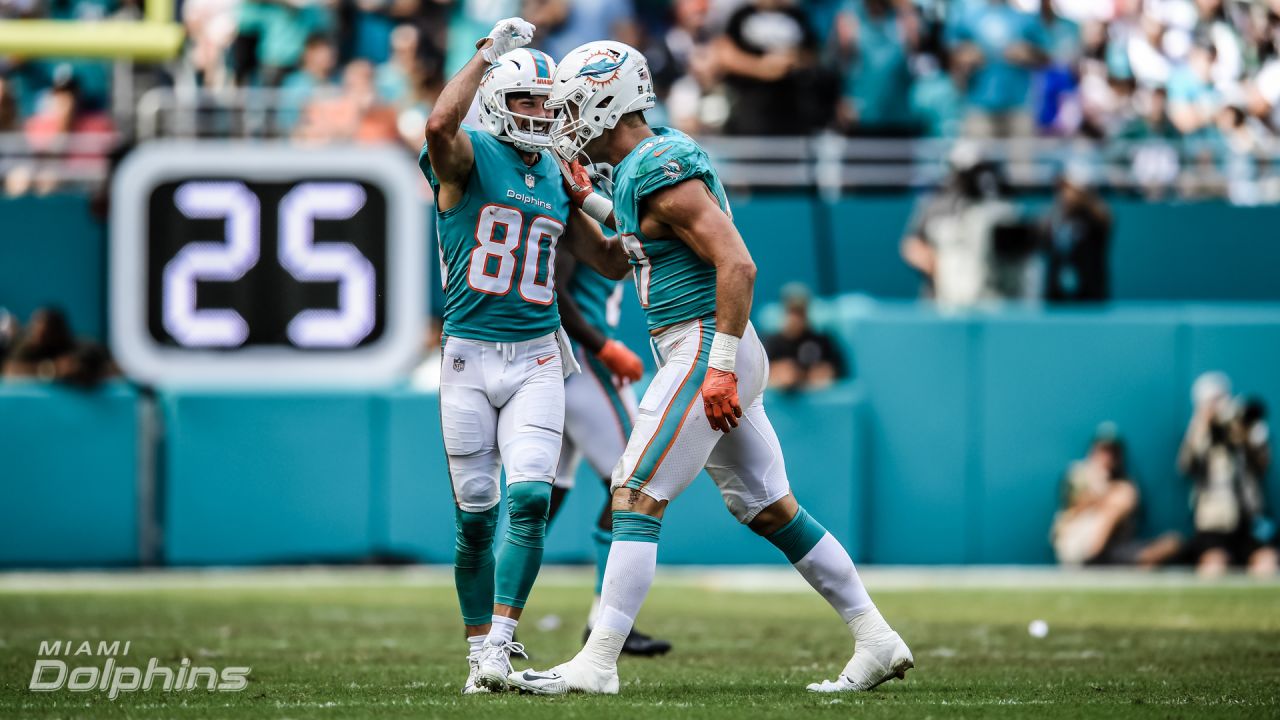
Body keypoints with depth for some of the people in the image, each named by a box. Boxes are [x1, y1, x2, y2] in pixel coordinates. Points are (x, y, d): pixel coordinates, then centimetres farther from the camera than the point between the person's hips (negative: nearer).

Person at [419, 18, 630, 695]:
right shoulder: (470, 157, -4)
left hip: (536, 358, 3)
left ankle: (500, 644, -10)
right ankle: (481, 653, 14)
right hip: (469, 356, -3)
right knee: (476, 513, 2)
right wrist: (489, 53, -20)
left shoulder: (558, 179, 12)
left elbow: (612, 264, 20)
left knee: (529, 499, -13)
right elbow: (440, 124, -30)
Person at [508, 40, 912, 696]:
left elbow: (737, 264, -22)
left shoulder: (660, 173, -16)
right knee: (771, 511, 13)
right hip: (714, 354, 10)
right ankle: (876, 641, 16)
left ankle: (596, 663, -12)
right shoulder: (644, 165, 14)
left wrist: (721, 367, -24)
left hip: (703, 347, -10)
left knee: (636, 499, -10)